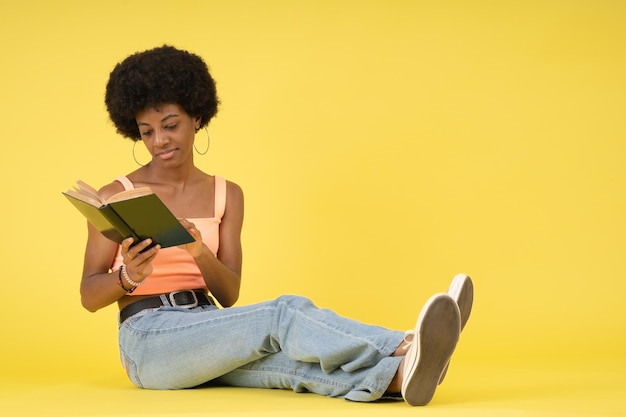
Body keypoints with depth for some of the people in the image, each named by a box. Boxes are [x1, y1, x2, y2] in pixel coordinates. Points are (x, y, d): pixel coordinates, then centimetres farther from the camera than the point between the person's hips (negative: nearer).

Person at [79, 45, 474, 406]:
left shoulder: (227, 195, 10)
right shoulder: (116, 196, 1)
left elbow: (229, 295, 3)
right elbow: (89, 295, -1)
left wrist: (199, 252, -18)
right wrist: (129, 277, -23)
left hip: (208, 337, 4)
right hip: (148, 340, -4)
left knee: (283, 355, -31)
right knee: (282, 317, -30)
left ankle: (399, 375, -57)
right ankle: (401, 354, -51)